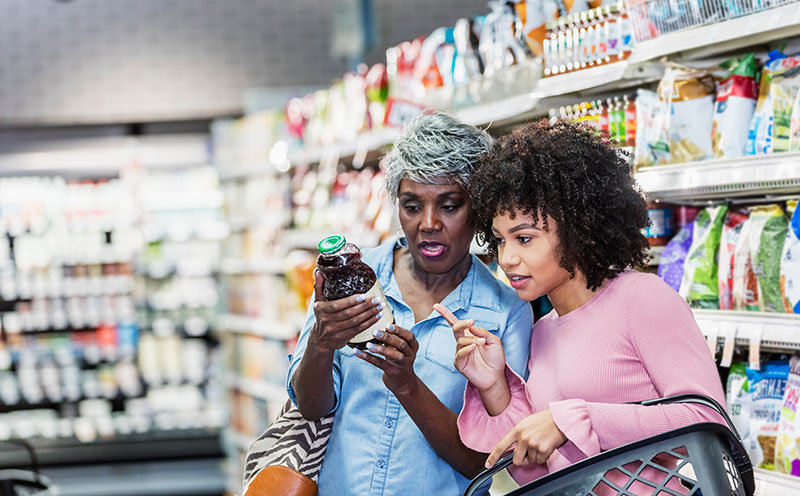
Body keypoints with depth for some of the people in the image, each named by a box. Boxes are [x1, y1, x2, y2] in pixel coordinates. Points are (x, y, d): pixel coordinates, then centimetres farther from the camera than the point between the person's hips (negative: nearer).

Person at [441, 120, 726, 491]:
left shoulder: (641, 297, -5)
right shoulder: (542, 333, 13)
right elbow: (538, 475, 12)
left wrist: (571, 420, -17)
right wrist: (494, 389, -1)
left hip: (647, 491, -4)